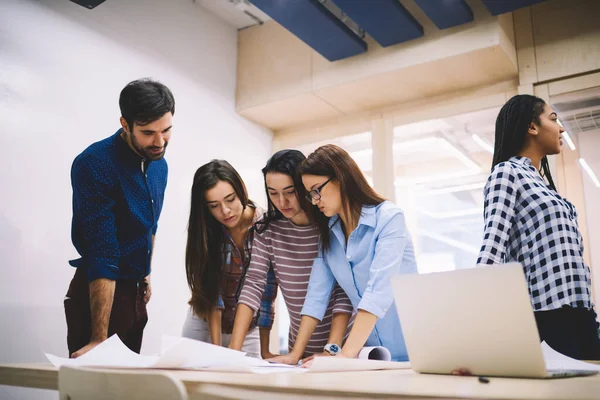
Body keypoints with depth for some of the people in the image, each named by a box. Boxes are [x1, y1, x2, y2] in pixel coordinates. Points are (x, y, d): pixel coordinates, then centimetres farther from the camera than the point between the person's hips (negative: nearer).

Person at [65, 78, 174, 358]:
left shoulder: (159, 164, 3)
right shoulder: (94, 164, -21)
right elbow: (102, 254, -28)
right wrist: (99, 338, -29)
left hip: (134, 292, 8)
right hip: (98, 294, -7)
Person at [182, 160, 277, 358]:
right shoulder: (205, 230, -15)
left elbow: (267, 290, -17)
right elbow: (210, 290, -17)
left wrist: (265, 351, -16)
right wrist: (216, 348, -24)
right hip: (205, 323, 1)